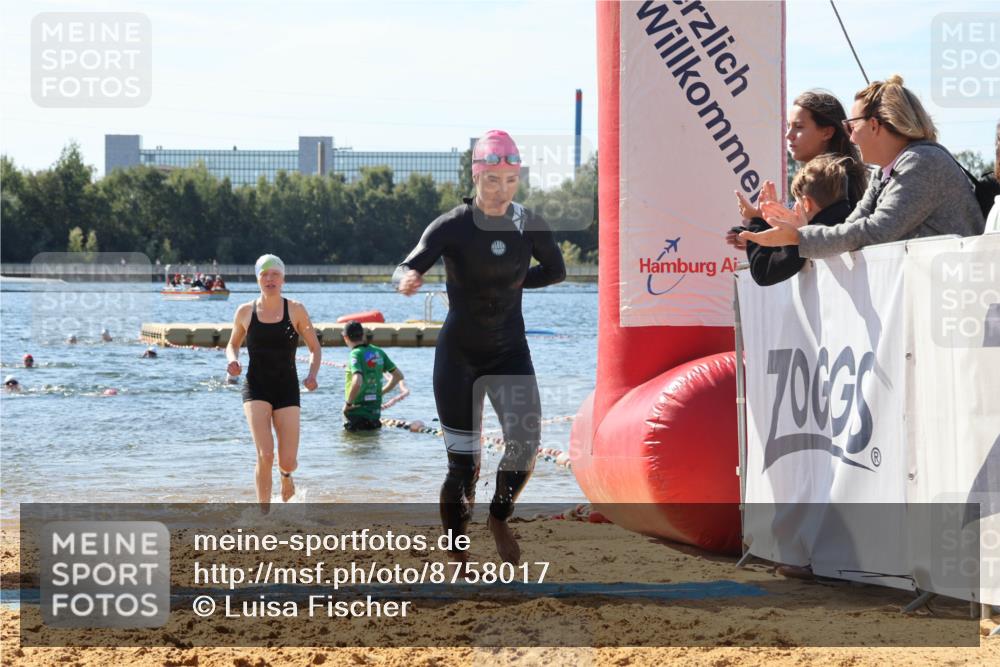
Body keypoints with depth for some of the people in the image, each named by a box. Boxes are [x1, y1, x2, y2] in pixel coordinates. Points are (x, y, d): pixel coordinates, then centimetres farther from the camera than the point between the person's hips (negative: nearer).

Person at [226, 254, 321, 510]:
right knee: (265, 454, -20)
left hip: (287, 388, 0)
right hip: (256, 389, 0)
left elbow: (315, 348, 7)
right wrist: (233, 361, -4)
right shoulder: (245, 312, 3)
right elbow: (232, 345, 19)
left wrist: (312, 375, -11)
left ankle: (286, 474, 38)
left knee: (288, 462, -3)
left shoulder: (295, 310, 1)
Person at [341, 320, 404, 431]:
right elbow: (398, 375, 14)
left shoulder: (356, 354, -16)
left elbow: (357, 382, -31)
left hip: (356, 413, -7)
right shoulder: (378, 352, 6)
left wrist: (347, 403, -17)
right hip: (375, 413, 7)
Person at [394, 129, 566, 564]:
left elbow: (556, 270, 14)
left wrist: (513, 281, 1)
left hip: (510, 352, 2)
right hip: (459, 353, -2)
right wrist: (408, 278, -46)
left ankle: (499, 518, 14)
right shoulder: (452, 226, -13)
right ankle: (458, 558, 13)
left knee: (525, 444, -16)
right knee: (463, 466, -3)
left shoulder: (529, 226, -4)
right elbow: (405, 270, -23)